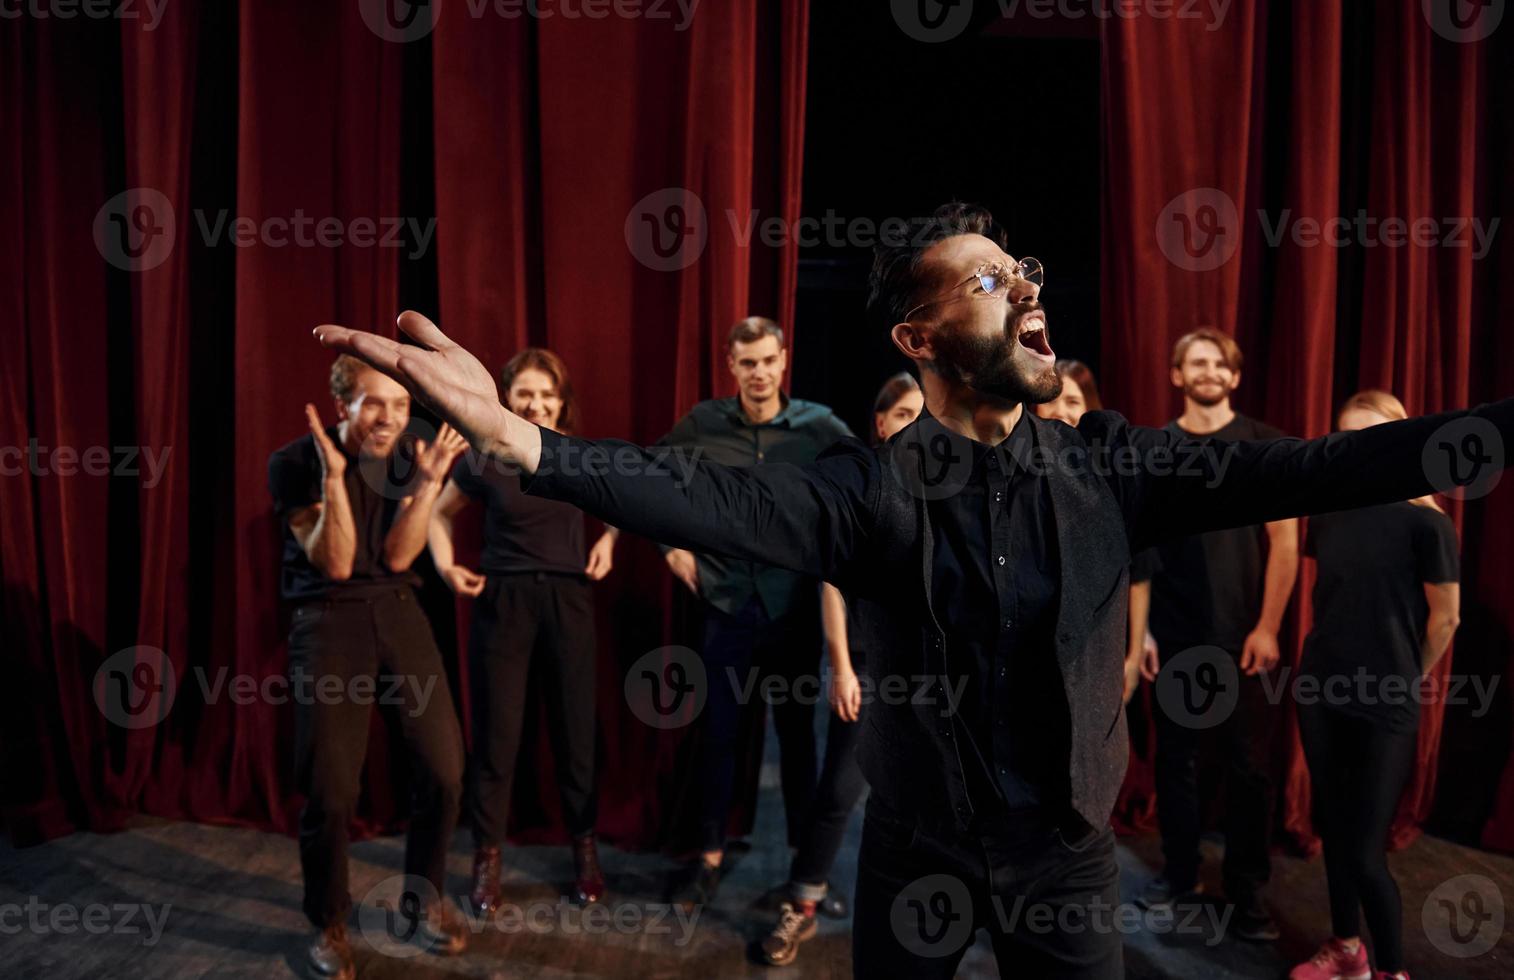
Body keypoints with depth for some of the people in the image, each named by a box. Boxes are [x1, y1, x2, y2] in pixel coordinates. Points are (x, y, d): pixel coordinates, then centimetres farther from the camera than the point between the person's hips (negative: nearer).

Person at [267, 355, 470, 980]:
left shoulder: (407, 457, 3)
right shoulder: (294, 462, -9)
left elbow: (397, 557, -5)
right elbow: (335, 562, -14)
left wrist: (427, 483, -16)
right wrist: (333, 476, -26)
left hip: (398, 615, 4)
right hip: (328, 623, -3)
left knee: (443, 769, -1)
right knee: (329, 789, -4)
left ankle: (426, 895, 24)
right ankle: (329, 922, 21)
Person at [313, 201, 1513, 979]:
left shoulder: (1109, 465, -8)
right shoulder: (872, 486, -15)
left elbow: (1313, 468, -13)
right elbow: (711, 499, -29)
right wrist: (513, 435, -43)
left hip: (1066, 849, 2)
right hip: (917, 843, -1)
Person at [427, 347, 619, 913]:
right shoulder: (485, 458, -5)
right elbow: (439, 512, 11)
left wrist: (609, 538, 0)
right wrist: (446, 565, -5)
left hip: (568, 600, 1)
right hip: (501, 601, -1)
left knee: (574, 728, 9)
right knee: (496, 731, 3)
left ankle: (585, 848, 25)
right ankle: (487, 855, 19)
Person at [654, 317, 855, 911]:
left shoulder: (821, 428, -6)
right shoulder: (703, 425, -2)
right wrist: (671, 546, 5)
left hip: (796, 608, -1)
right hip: (727, 605, 1)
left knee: (796, 733, 12)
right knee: (718, 736, 9)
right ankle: (709, 857, 24)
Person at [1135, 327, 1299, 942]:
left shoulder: (1266, 445, 0)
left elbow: (1284, 542, -2)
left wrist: (1267, 627, -7)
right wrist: (1140, 627, 2)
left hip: (1244, 636, -1)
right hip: (1174, 636, 2)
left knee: (1249, 766, 4)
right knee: (1175, 758, 10)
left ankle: (1248, 891, 19)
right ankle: (1180, 873, 25)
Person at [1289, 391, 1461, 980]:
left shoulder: (1426, 522, -13)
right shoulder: (1327, 515, 2)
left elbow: (1445, 617, -4)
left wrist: (1408, 676, 7)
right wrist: (1341, 655, 14)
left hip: (1385, 706, -5)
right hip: (1320, 691, 5)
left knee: (1366, 852, -2)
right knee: (1332, 829, 15)